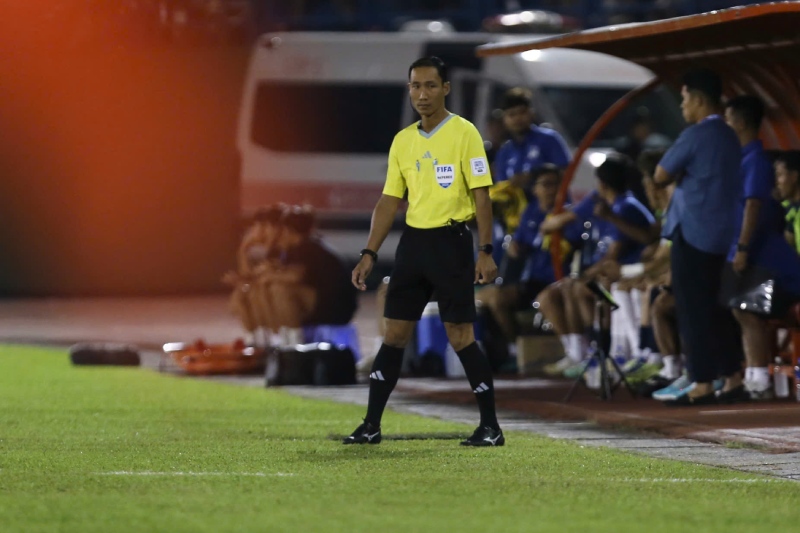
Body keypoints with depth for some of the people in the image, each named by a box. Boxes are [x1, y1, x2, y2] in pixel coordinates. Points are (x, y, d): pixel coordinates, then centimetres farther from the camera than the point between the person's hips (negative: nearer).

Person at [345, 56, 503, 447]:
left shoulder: (463, 134, -6)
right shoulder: (403, 141, 11)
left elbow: (481, 195, -9)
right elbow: (389, 201, 14)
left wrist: (485, 252, -15)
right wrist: (369, 254, 8)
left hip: (451, 242, -5)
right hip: (413, 241, 5)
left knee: (460, 336, -6)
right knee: (395, 334, 4)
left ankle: (490, 427, 3)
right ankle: (371, 426, 7)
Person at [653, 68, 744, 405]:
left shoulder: (695, 136, -15)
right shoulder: (729, 137, 12)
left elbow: (661, 176, -9)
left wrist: (673, 176, 9)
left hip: (692, 234, -8)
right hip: (720, 234, 8)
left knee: (693, 310, -4)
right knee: (715, 307, 14)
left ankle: (702, 384, -5)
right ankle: (733, 376, 15)